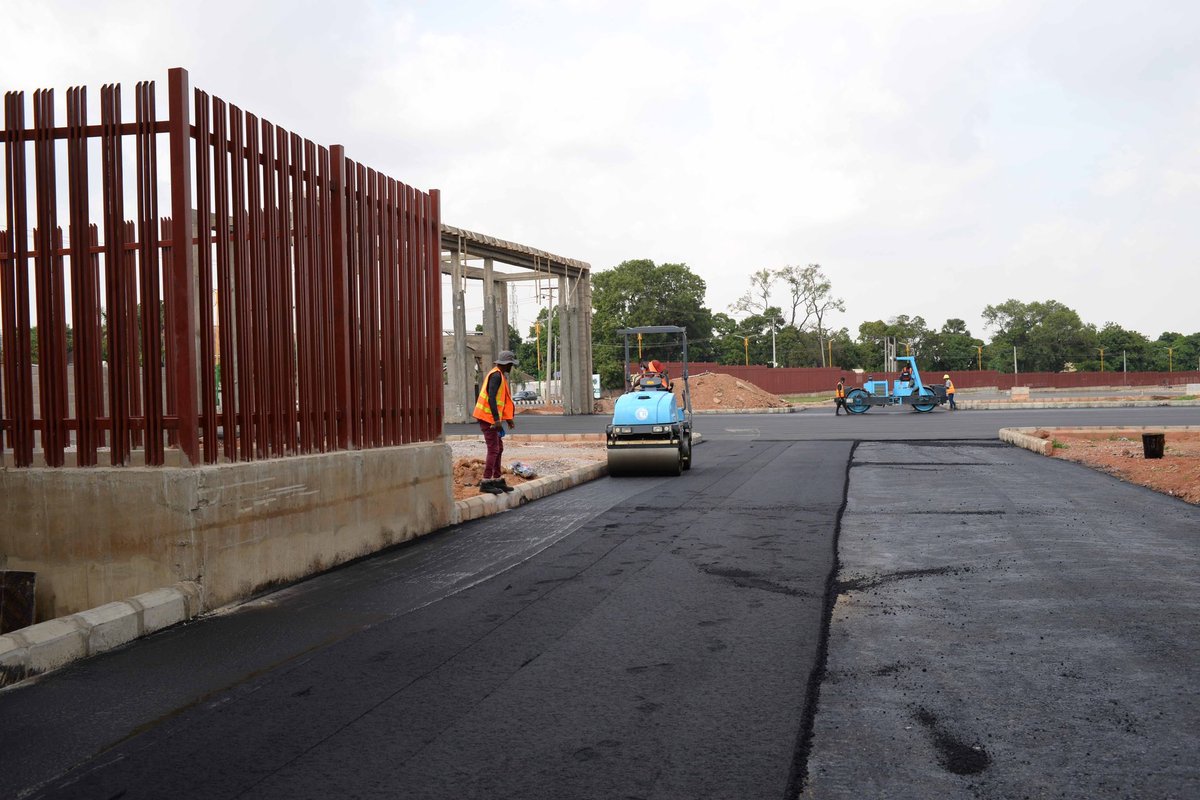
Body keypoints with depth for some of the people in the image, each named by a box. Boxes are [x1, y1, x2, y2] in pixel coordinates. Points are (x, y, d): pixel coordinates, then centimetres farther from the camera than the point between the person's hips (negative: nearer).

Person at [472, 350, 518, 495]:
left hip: (492, 418, 10)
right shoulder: (496, 376, -15)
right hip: (488, 417, -10)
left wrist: (509, 418, 23)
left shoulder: (500, 376, 17)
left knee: (499, 448, 13)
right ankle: (486, 483, -7)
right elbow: (491, 399, -25)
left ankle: (497, 480, 19)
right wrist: (497, 420, -28)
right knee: (493, 449, -9)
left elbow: (504, 400, 23)